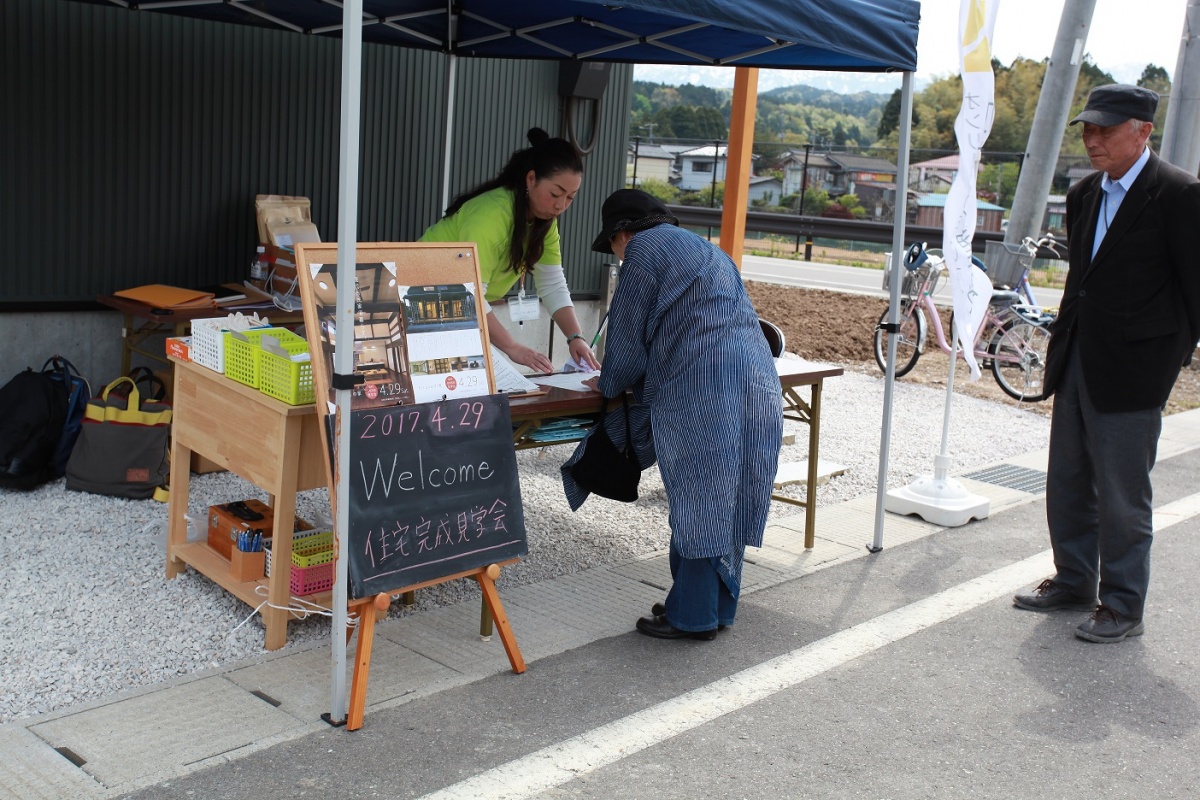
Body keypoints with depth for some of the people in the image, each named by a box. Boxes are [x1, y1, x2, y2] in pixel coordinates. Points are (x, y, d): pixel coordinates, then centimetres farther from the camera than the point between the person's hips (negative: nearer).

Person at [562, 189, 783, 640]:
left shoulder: (644, 249, 1)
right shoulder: (706, 250, 28)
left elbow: (628, 332, 2)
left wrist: (609, 384, 19)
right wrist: (633, 379, 35)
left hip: (701, 396, -8)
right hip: (757, 384, 9)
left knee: (698, 503, -2)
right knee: (725, 501, 13)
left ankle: (692, 617, 6)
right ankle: (718, 607, 21)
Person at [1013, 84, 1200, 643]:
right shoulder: (1083, 195, 11)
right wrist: (1067, 343, 15)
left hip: (1130, 373, -7)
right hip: (1075, 365, 8)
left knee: (1121, 497, 1)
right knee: (1066, 486, 16)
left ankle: (1123, 607, 15)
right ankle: (1073, 581, 32)